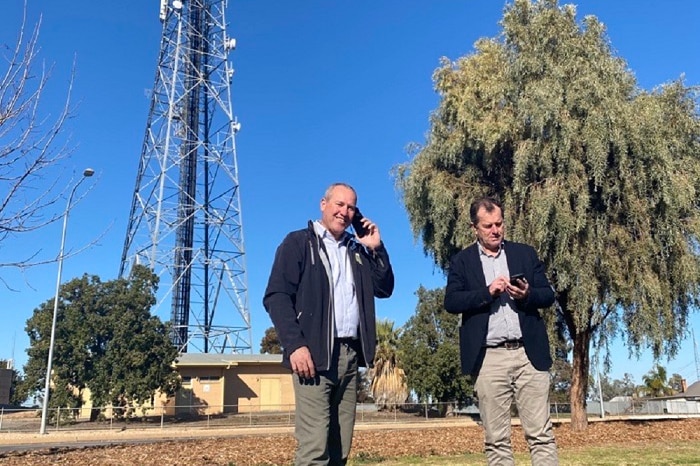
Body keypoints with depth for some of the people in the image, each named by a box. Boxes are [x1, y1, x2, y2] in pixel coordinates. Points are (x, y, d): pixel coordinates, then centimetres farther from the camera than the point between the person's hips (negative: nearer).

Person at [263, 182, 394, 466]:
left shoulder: (357, 250, 21)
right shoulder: (298, 242, 4)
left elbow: (385, 289, 17)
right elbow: (276, 297, -6)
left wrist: (376, 248, 6)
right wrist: (295, 345, -18)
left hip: (350, 354, 6)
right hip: (315, 352, -5)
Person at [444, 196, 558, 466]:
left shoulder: (525, 253, 13)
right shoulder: (462, 261, 8)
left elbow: (548, 294, 9)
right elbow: (451, 302, -4)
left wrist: (527, 294, -12)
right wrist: (487, 292, -16)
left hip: (528, 353, 1)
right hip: (489, 358, -1)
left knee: (541, 434, 3)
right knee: (496, 440, 4)